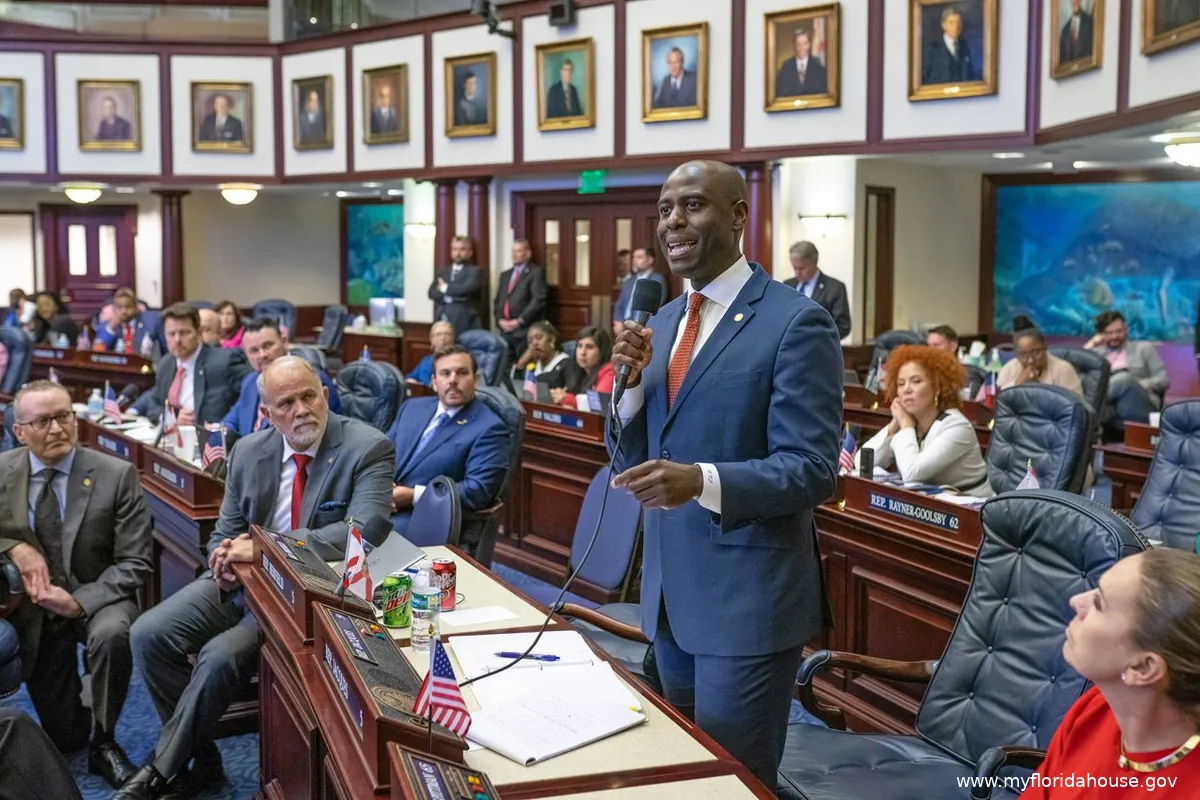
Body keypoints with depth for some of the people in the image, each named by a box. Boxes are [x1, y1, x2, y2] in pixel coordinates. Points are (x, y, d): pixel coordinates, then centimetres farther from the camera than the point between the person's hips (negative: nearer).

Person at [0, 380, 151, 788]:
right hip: (34, 606, 2)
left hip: (97, 598, -2)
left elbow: (135, 564, -12)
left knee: (111, 634, -38)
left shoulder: (117, 475, -13)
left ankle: (104, 743, -14)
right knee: (63, 738, 2)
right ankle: (74, 721, 40)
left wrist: (78, 601, -25)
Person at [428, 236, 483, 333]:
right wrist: (450, 298, -10)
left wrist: (445, 288, 0)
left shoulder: (475, 271, 3)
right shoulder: (442, 271, 19)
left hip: (465, 324, -4)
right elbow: (432, 292, 7)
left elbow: (466, 289, -15)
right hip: (442, 322, 5)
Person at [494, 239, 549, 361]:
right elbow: (497, 301, 21)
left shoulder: (536, 272, 1)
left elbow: (538, 300, -10)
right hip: (504, 330, 6)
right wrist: (500, 320, 2)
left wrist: (519, 321, -13)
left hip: (525, 330, -6)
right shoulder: (505, 275, 23)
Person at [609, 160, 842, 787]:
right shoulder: (663, 320, 10)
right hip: (669, 588, 8)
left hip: (748, 594, -7)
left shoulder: (796, 322, -13)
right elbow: (633, 461, 10)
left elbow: (811, 471, -18)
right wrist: (632, 379, -8)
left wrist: (702, 480, -32)